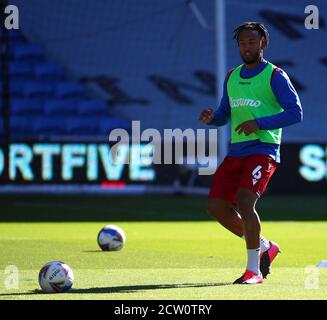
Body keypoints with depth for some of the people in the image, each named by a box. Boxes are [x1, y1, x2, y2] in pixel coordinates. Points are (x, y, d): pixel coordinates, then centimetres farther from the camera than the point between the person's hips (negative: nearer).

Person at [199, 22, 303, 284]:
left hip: (263, 151, -7)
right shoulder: (232, 77, 16)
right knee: (217, 206, 1)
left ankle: (254, 270, -12)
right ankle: (265, 247, 21)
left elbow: (295, 113, -10)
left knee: (244, 202, -23)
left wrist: (259, 123, -19)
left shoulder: (275, 76, -4)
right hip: (236, 152, 7)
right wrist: (211, 117, 0)